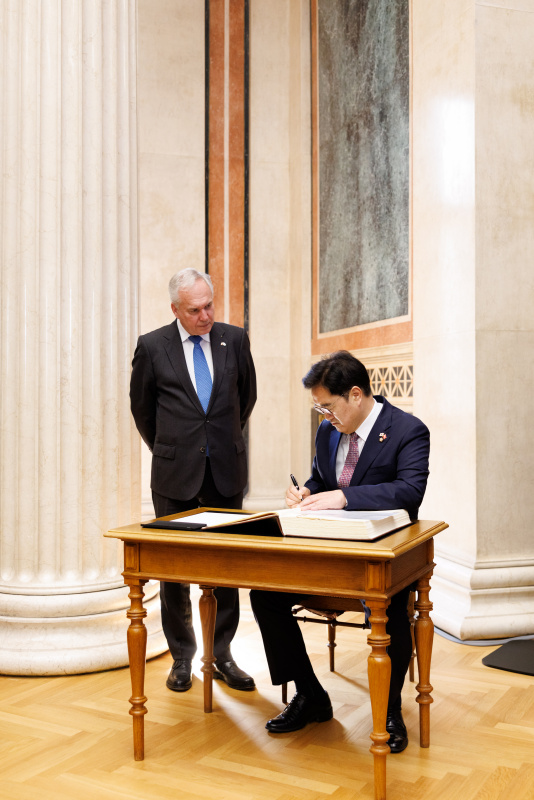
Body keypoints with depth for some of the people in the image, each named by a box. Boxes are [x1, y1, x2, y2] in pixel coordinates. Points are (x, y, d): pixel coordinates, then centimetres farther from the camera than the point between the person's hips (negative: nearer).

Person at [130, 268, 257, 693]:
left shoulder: (234, 339, 2)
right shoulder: (152, 346, -3)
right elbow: (141, 406, 10)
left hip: (226, 471, 1)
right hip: (175, 474, -1)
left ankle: (222, 656, 22)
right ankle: (182, 658, 23)